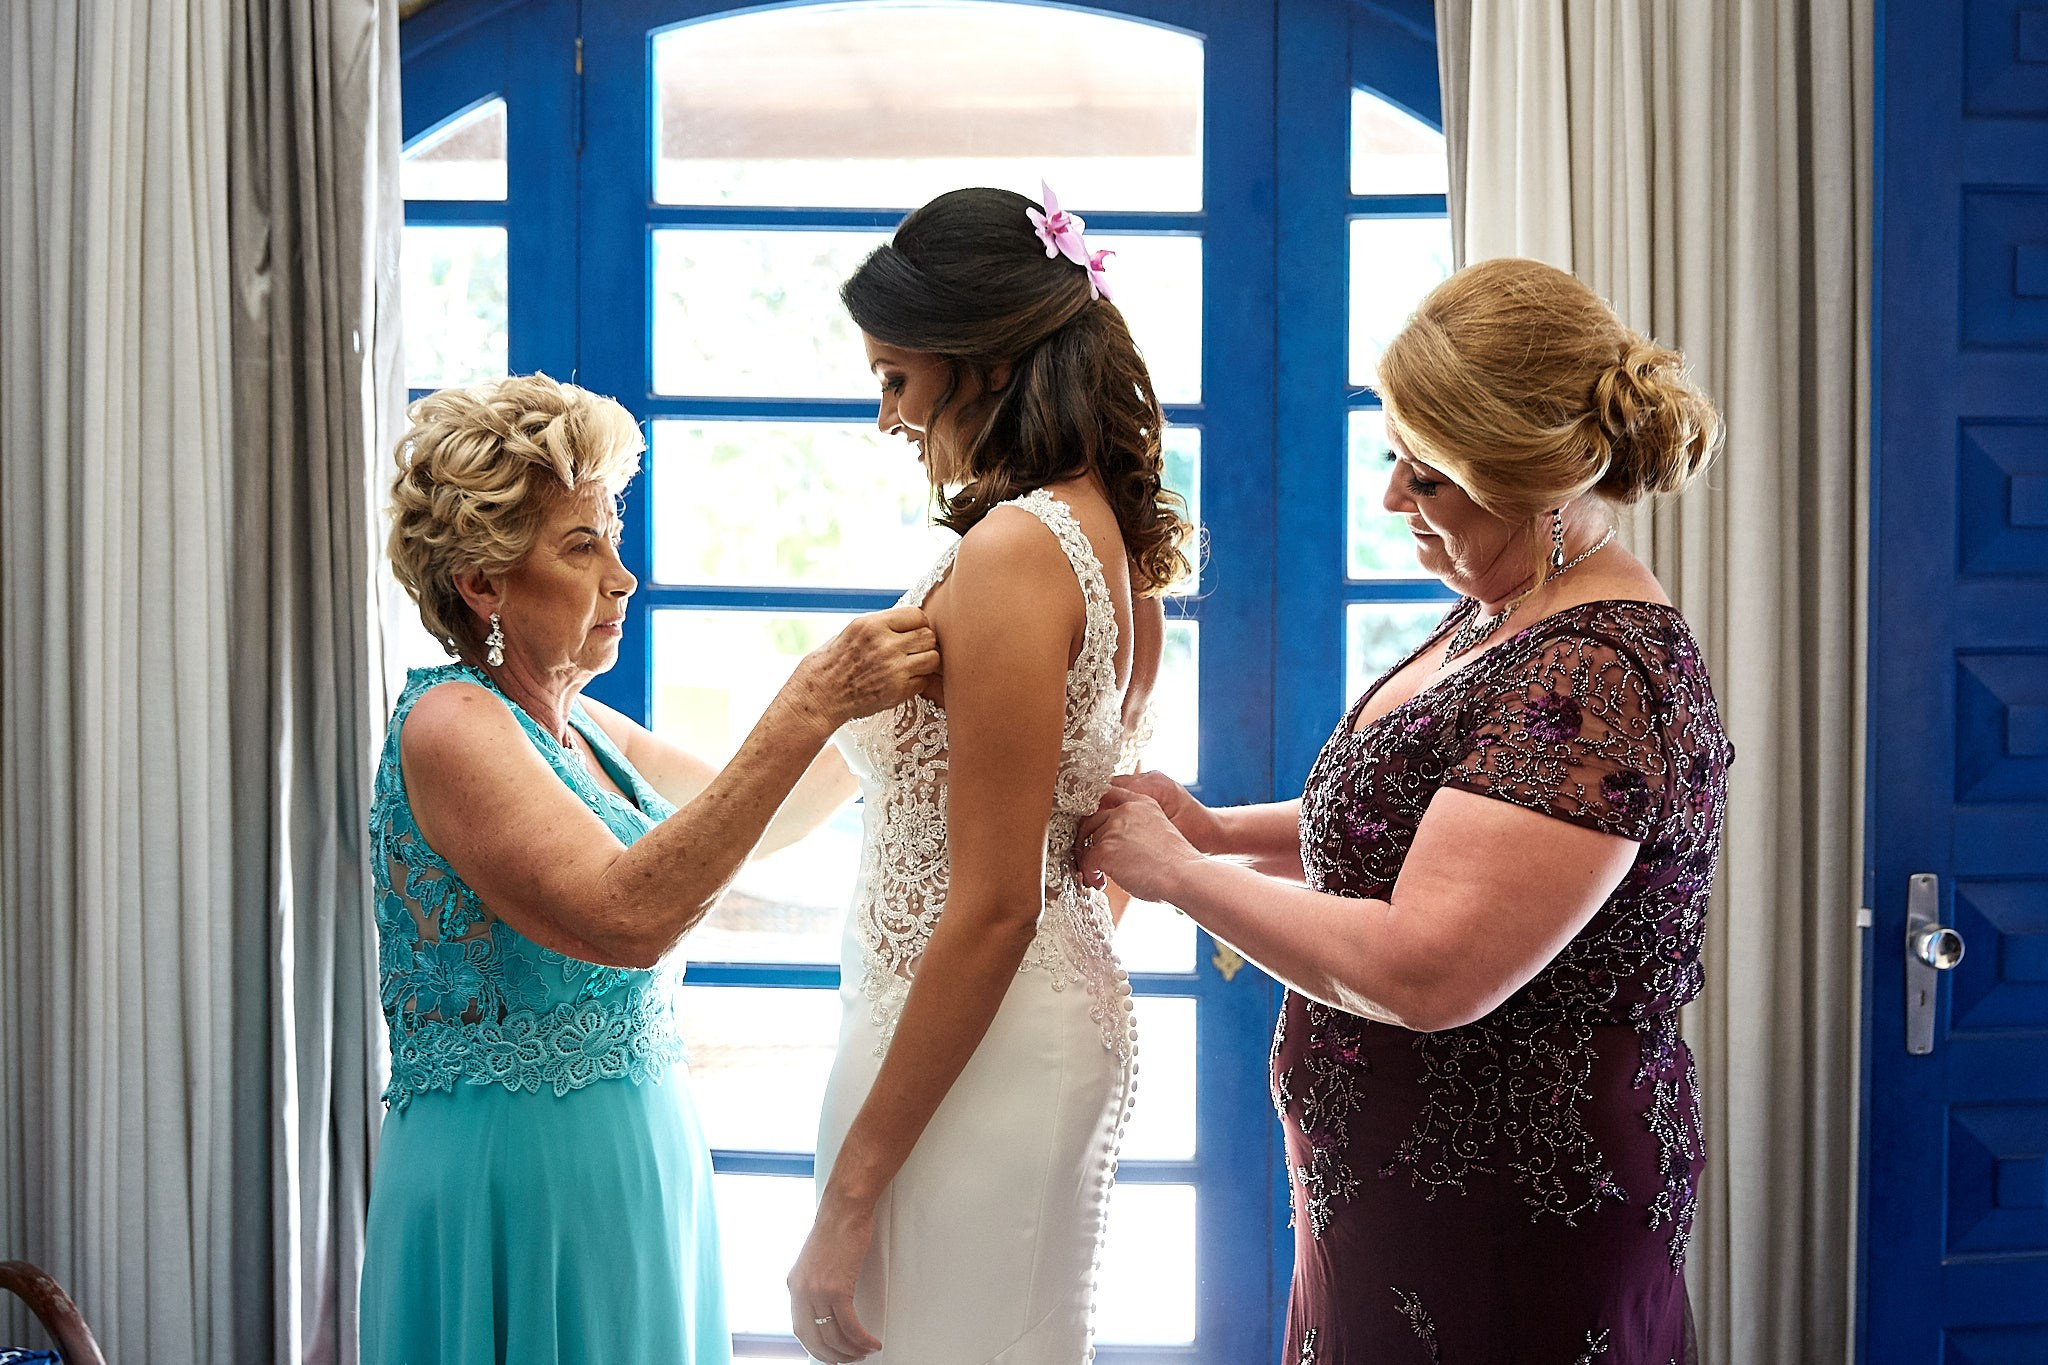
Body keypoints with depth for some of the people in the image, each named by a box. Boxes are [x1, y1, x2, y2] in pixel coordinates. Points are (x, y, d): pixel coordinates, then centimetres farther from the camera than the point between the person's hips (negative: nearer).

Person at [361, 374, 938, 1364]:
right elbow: (625, 915, -30)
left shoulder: (578, 726, 11)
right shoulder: (448, 725, -16)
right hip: (516, 1174, -8)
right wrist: (805, 710, -32)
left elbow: (751, 821, 24)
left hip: (636, 1158, 8)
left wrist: (874, 694, 9)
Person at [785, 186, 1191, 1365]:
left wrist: (853, 1188, -18)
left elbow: (994, 903, -22)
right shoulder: (1108, 533, 9)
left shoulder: (1012, 552, -19)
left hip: (963, 1035, -10)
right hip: (1071, 1008, 10)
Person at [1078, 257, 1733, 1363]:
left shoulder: (1597, 680, -25)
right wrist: (1217, 830, 4)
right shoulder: (1502, 615, 7)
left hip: (1512, 1227, -9)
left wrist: (1177, 871, -19)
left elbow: (1425, 973, -31)